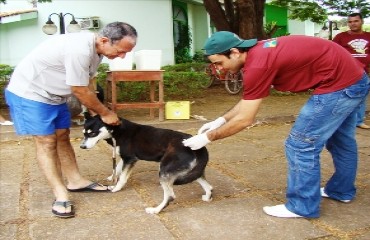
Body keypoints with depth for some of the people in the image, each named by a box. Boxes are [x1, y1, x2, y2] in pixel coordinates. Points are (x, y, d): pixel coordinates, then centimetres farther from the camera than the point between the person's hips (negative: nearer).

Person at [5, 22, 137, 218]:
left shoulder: (95, 49, -2)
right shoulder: (80, 49, -32)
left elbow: (86, 86, 4)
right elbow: (80, 91, -25)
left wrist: (95, 113, 0)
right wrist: (106, 113, -14)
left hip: (53, 95, 9)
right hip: (29, 93, -9)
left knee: (63, 137, 11)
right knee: (46, 142, -6)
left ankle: (75, 181, 20)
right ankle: (60, 194, 0)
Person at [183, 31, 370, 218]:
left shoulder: (257, 64, -23)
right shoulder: (259, 52, 6)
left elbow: (244, 120, -17)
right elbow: (248, 99, 17)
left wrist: (207, 138, -7)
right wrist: (220, 120, 13)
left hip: (340, 85, -10)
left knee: (301, 145, -2)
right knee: (340, 140, 25)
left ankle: (303, 206, 13)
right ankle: (341, 190, 45)